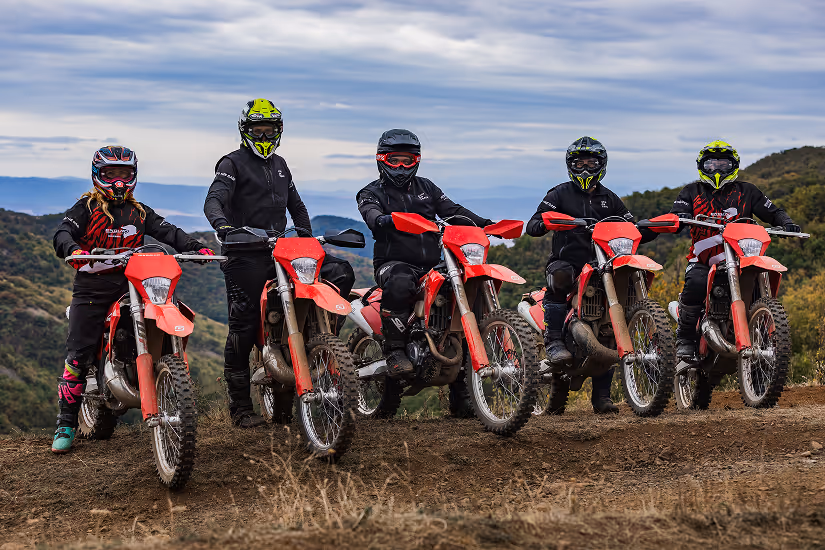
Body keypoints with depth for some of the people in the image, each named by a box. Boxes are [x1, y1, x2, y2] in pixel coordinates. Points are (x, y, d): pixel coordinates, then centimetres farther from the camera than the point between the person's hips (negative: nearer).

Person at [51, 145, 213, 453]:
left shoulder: (139, 212, 19)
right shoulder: (87, 207, 6)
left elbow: (167, 231, 7)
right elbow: (62, 233, -9)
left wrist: (195, 247, -11)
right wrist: (74, 250, -32)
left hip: (130, 284, 4)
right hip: (92, 287, -3)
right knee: (78, 356, -9)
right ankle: (66, 425, -4)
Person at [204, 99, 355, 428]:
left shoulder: (279, 166, 22)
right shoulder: (233, 163, 1)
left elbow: (296, 205, 32)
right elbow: (213, 200, -15)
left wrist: (308, 239, 19)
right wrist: (222, 224, -36)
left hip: (280, 248, 6)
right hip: (245, 254, -6)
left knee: (341, 273, -11)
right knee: (242, 330, -9)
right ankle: (240, 407, -5)